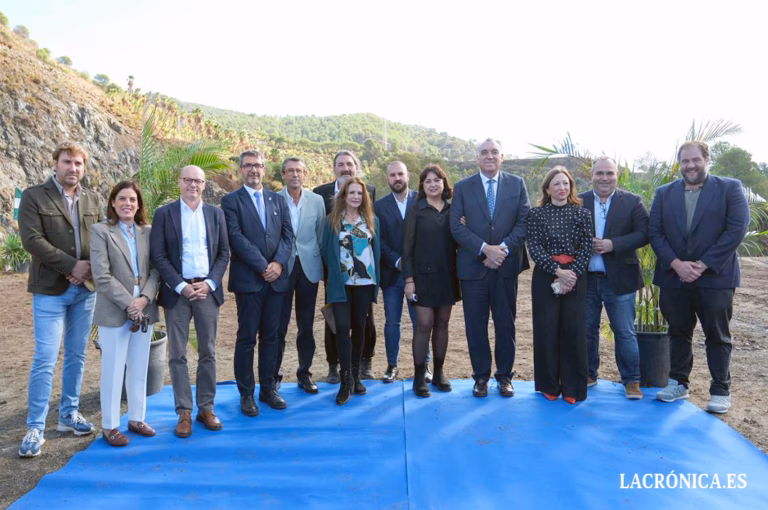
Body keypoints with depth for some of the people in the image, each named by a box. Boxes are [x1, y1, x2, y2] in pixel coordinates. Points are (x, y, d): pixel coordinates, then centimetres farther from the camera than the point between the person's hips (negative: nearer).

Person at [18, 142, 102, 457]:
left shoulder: (93, 200, 10)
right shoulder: (34, 196, -4)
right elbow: (32, 239, -14)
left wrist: (90, 268, -9)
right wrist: (71, 266, -17)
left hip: (86, 289, 4)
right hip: (50, 290, -4)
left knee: (76, 356, 11)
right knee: (45, 359, -4)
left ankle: (69, 415, 25)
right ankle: (35, 427, 8)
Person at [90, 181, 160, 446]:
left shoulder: (148, 232, 8)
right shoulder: (100, 231, -3)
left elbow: (156, 269, 3)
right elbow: (101, 275, -11)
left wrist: (145, 298, -12)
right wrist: (128, 303, -15)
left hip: (144, 310, 4)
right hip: (114, 312, -4)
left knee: (139, 368, 12)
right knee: (113, 371, 4)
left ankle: (137, 418, 25)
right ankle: (109, 426, 17)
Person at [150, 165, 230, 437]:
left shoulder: (215, 213, 8)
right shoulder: (164, 213, 1)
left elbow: (224, 252, 6)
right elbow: (158, 255, -4)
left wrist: (210, 283, -7)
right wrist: (181, 286, -12)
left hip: (208, 289, 2)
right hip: (177, 291, -1)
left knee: (208, 352, 7)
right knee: (178, 355, 3)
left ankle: (206, 408, 18)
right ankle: (184, 412, 13)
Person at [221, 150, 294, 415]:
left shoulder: (278, 200, 14)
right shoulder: (231, 201, 1)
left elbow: (288, 234, 7)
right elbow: (236, 237, -10)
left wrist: (279, 263, -9)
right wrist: (263, 266, -14)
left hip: (276, 278, 4)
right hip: (248, 279, -4)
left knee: (270, 337, 11)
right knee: (247, 338, 2)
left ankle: (268, 388, 22)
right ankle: (246, 394, 13)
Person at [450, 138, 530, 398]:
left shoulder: (517, 184, 6)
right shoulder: (462, 187, 4)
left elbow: (525, 222, -1)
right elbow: (456, 226, -5)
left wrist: (503, 248, -14)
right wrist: (485, 249, -16)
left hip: (506, 266, 1)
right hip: (473, 267, 0)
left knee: (506, 324, 9)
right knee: (476, 325, 6)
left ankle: (504, 376, 24)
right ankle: (481, 376, 21)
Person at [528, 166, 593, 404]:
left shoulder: (582, 213, 6)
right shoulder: (537, 213, 3)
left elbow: (586, 247, 0)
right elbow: (534, 247, -5)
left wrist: (572, 273, -13)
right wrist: (558, 271, -15)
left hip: (575, 277, 1)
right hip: (545, 277, -1)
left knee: (574, 331, 2)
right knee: (546, 331, 2)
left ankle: (572, 387, 14)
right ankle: (549, 386, 16)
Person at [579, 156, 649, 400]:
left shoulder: (632, 202, 1)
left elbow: (643, 234, -7)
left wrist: (613, 244, -18)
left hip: (619, 279, -2)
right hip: (586, 279, 2)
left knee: (625, 333, 5)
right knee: (587, 330, 13)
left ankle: (631, 380, 19)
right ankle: (589, 374, 29)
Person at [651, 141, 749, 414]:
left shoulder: (730, 188, 0)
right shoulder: (664, 193, 8)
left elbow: (737, 229, -9)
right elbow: (655, 232, 1)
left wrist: (703, 265, -15)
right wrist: (676, 264, -12)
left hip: (715, 277, -3)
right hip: (674, 277, 3)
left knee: (717, 336, 6)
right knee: (678, 333, 13)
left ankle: (721, 390, 18)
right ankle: (678, 383, 25)